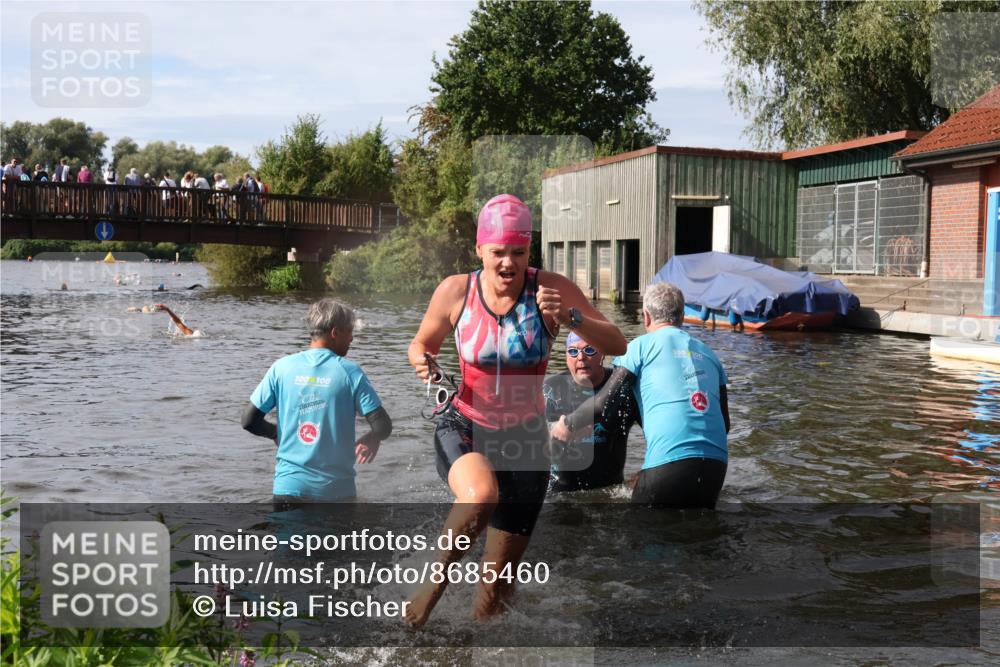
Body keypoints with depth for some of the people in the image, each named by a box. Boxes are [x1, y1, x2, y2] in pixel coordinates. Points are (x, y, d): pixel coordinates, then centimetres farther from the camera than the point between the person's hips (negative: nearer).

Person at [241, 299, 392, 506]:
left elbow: (249, 421, 1)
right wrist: (371, 439, 12)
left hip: (289, 485, 1)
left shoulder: (282, 367, -1)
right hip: (337, 489, -1)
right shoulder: (349, 372, -7)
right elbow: (383, 426, -9)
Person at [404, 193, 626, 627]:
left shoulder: (551, 289, -11)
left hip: (525, 438, 1)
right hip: (463, 429, 0)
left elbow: (618, 345, -12)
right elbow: (422, 343, 9)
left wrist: (570, 318, -29)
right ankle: (436, 580, -8)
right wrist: (423, 361, -15)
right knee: (480, 496, -37)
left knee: (496, 588, 5)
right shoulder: (456, 291, -8)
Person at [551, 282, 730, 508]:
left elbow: (602, 402, -1)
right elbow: (725, 423, 20)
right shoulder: (708, 353, 20)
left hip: (670, 462, -5)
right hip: (716, 462, 5)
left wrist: (568, 425, 15)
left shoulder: (643, 345, 5)